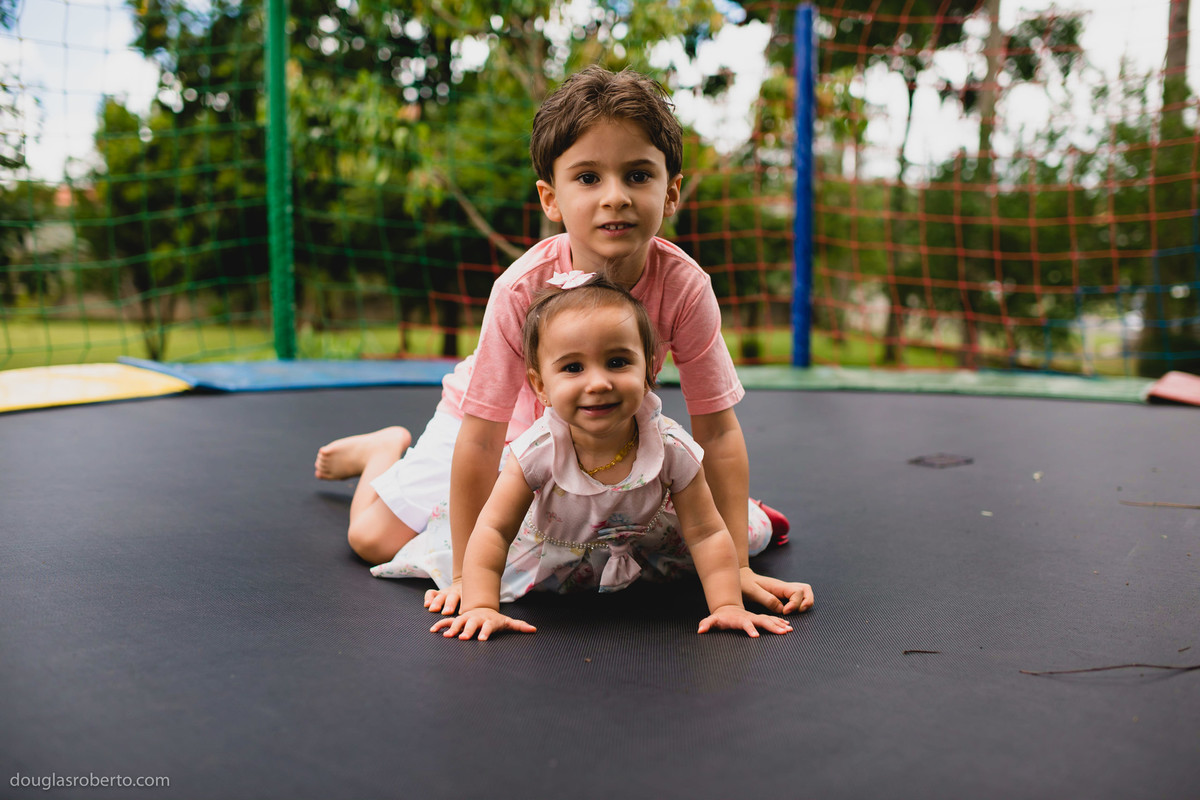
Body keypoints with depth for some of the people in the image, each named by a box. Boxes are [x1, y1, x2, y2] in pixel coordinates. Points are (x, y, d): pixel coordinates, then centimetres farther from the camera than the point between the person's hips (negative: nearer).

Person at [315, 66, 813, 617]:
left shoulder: (684, 286, -31)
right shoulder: (522, 290, -37)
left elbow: (717, 431, -24)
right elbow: (482, 438, -32)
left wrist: (736, 566, -26)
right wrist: (467, 574, -28)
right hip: (506, 425, -2)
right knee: (376, 538, -9)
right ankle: (390, 448, 25)